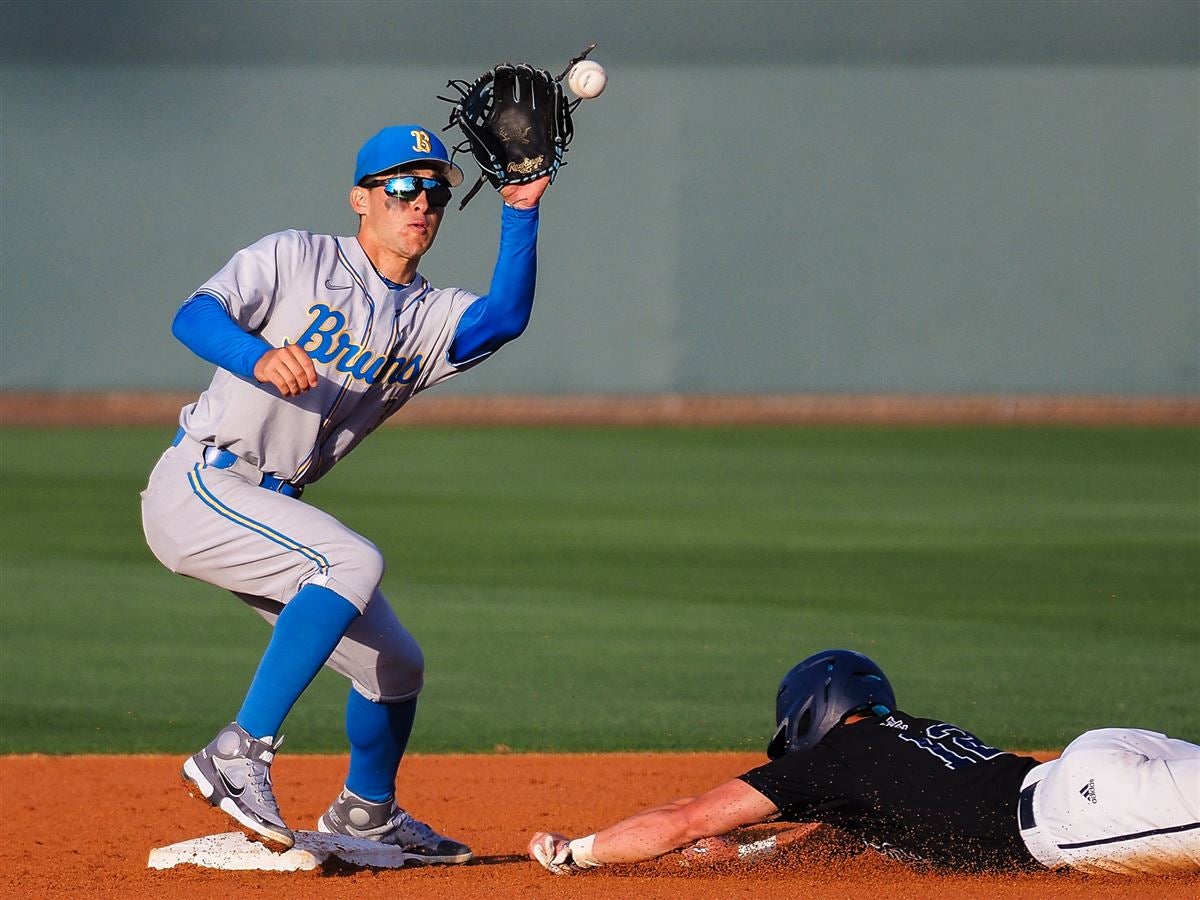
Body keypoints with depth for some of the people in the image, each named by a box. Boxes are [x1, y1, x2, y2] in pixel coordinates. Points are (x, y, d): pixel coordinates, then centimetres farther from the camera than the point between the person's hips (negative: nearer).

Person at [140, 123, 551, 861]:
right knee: (353, 560, -31)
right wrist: (260, 357, -36)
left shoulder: (430, 318, 11)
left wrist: (520, 213, -19)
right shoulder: (296, 258, -2)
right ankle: (240, 756, -32)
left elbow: (506, 318, -10)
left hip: (268, 511, 8)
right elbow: (195, 315, -16)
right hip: (196, 487, -8)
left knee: (397, 666, 13)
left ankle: (366, 814, 40)